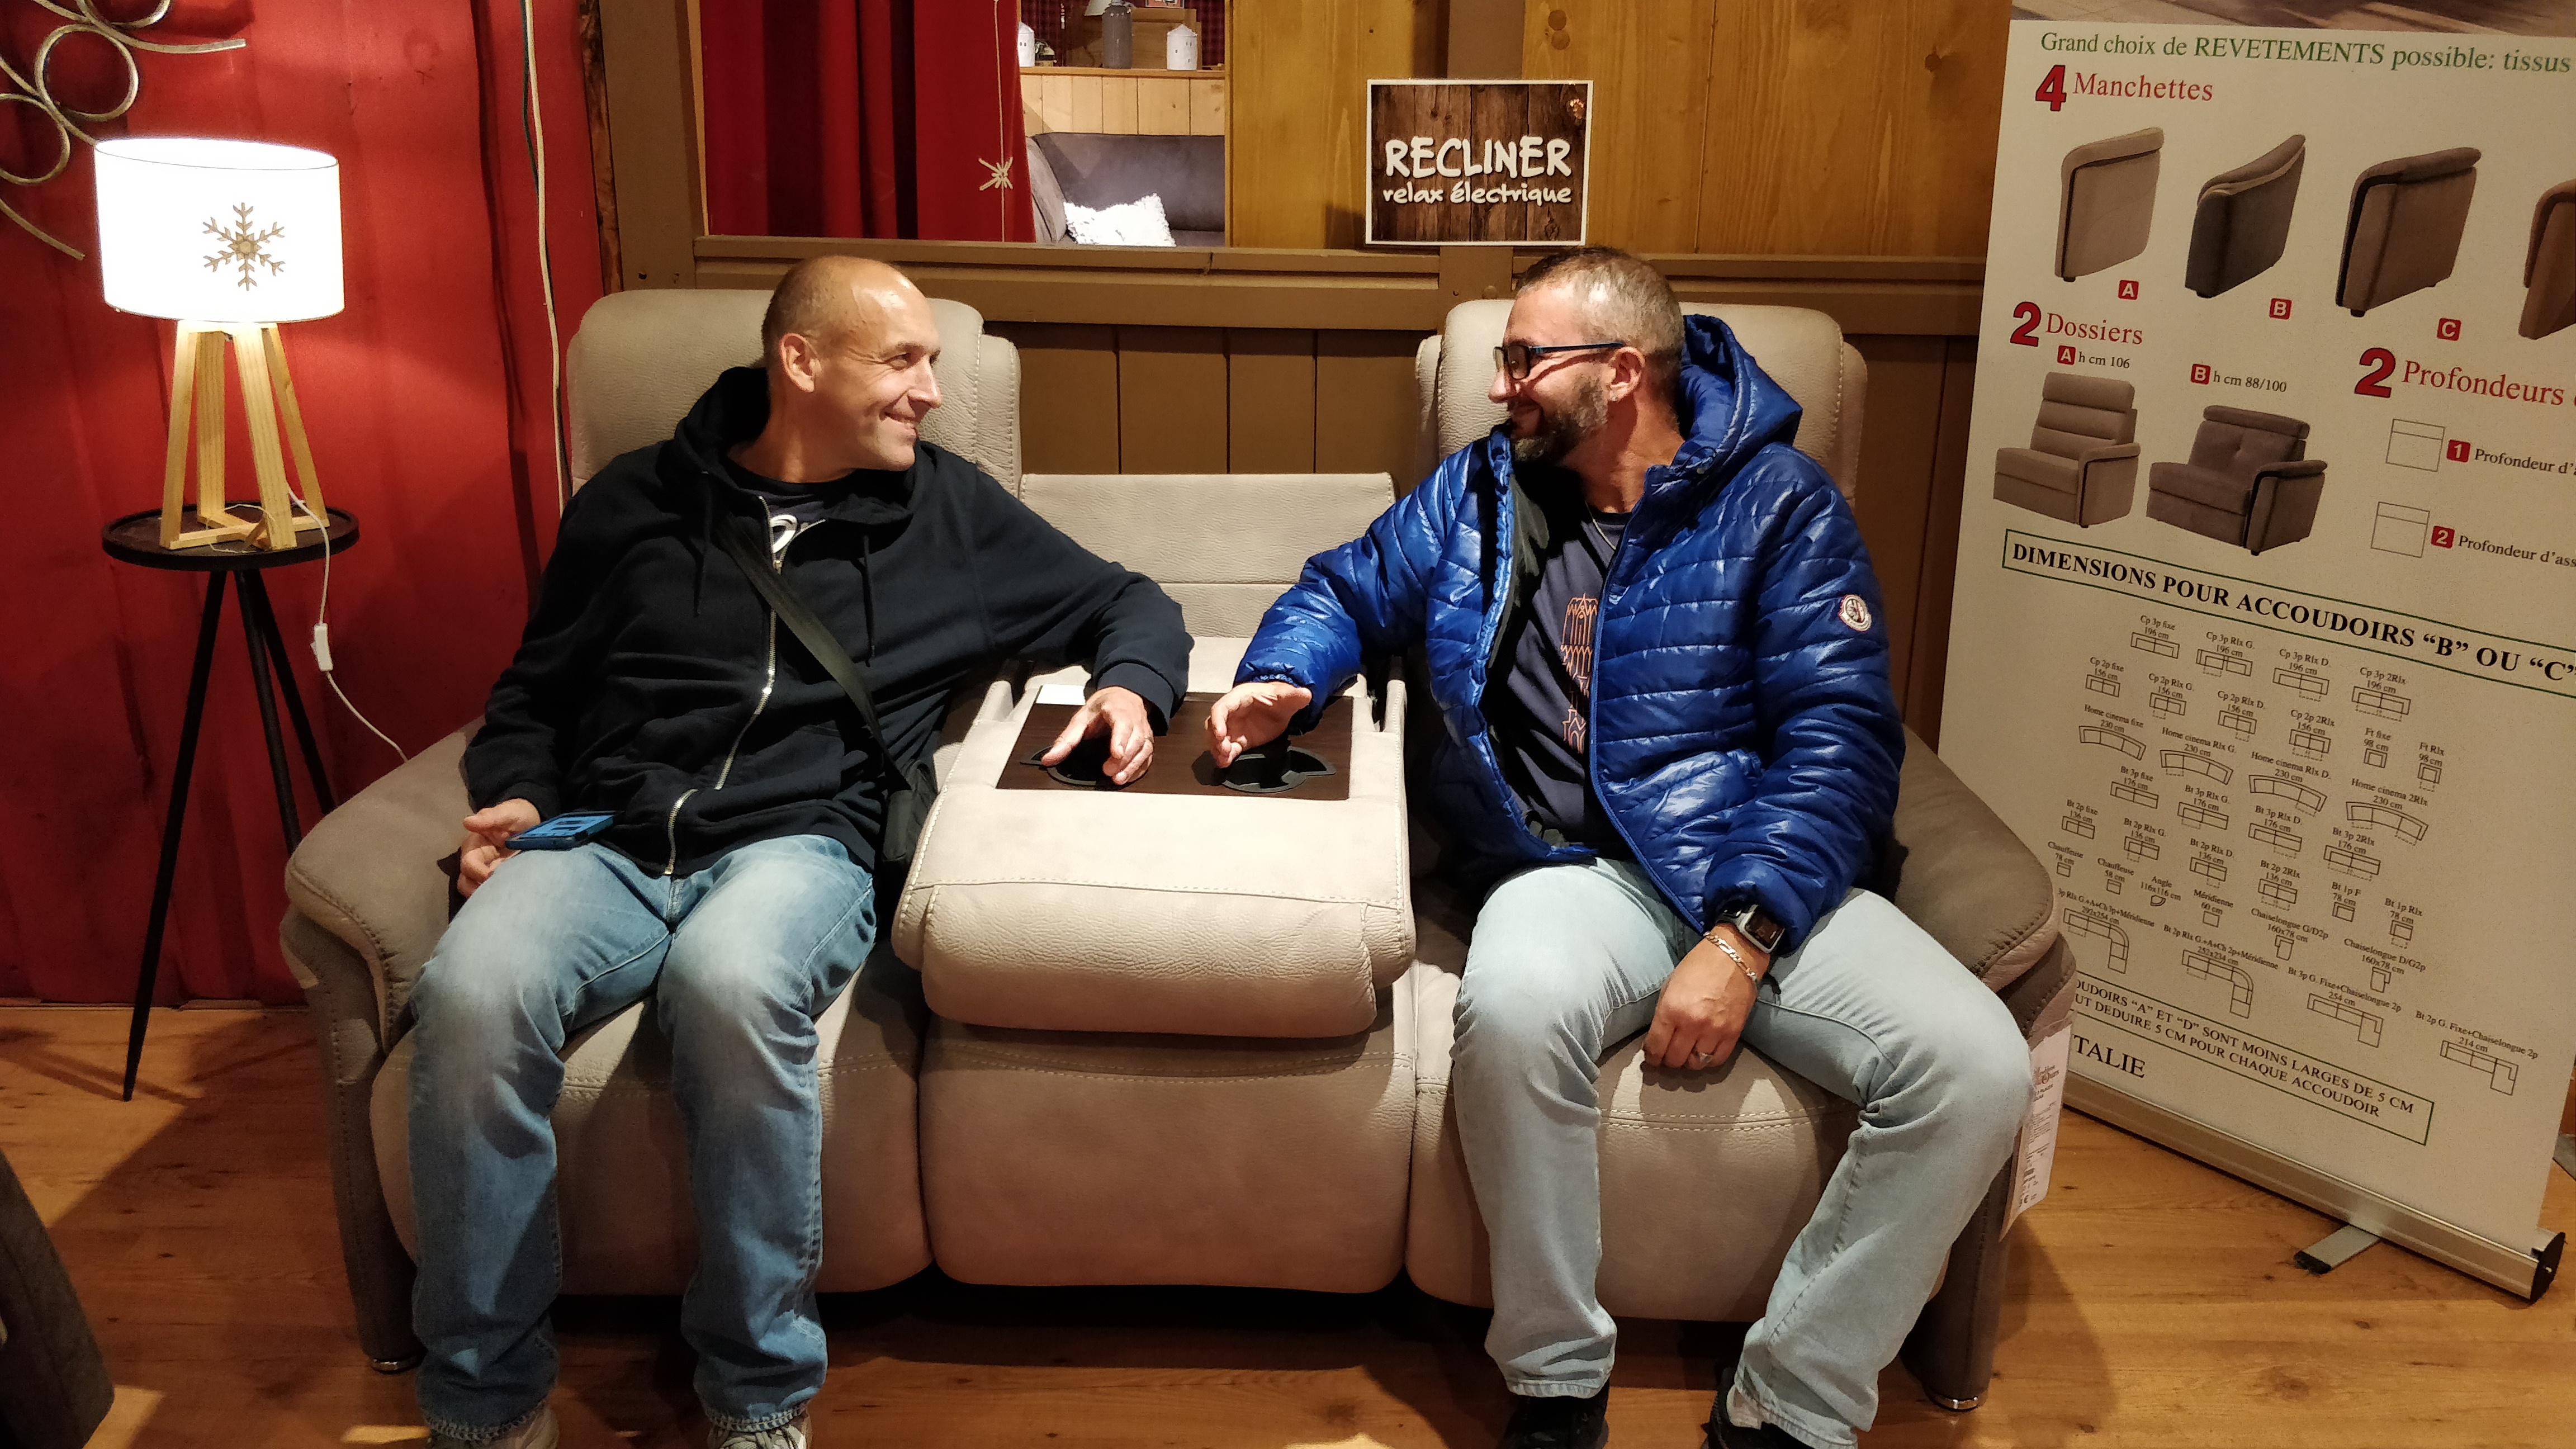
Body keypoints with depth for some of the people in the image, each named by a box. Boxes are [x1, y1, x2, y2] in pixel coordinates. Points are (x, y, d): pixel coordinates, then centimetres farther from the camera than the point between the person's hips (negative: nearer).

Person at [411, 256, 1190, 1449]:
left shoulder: (951, 511, 16)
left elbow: (1127, 604, 24)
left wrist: (1129, 686, 3)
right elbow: (532, 693, 23)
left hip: (800, 844, -1)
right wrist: (515, 798, 3)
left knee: (731, 984, -38)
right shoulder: (637, 499, 16)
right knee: (471, 994, -32)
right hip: (605, 844, 2)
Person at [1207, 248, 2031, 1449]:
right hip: (1576, 871, 1)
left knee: (1977, 1068, -25)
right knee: (1515, 1008, -36)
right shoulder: (1476, 491, 14)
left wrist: (1742, 938, -19)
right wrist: (1284, 678, 0)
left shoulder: (1779, 501, 2)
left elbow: (1841, 737, -6)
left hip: (1768, 873, 0)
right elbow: (1347, 590, 26)